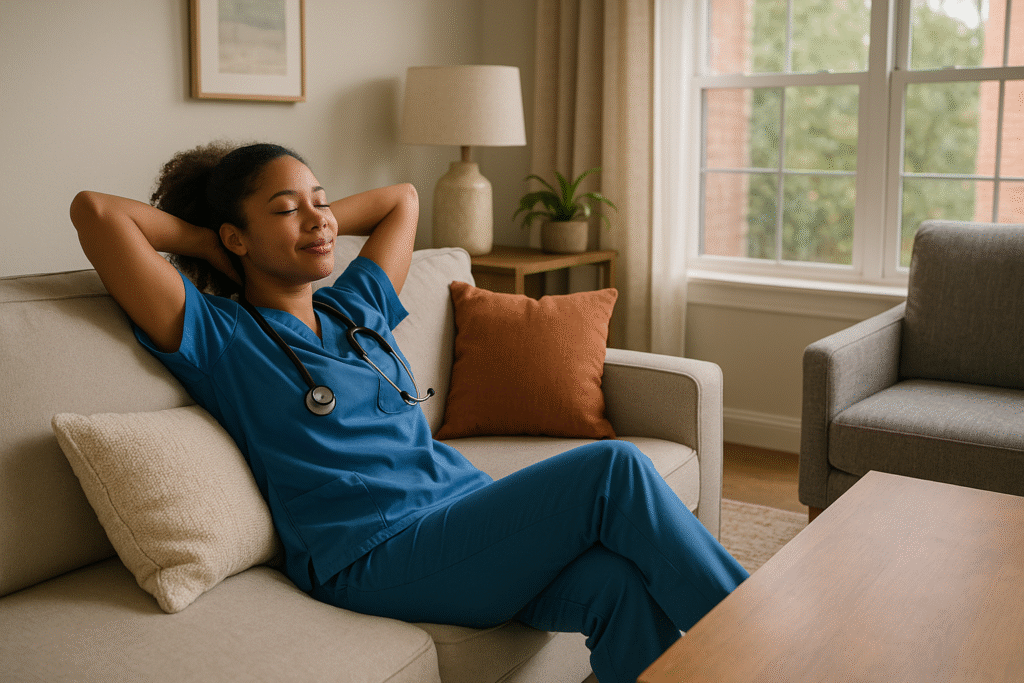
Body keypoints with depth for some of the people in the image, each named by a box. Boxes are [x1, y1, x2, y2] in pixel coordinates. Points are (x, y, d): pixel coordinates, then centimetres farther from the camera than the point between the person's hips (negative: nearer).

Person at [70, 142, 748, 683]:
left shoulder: (357, 308, 21)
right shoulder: (219, 335, 2)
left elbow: (402, 198, 35)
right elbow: (94, 209, -6)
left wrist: (311, 226, 25)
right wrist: (209, 245, 8)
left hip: (470, 515, 7)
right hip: (379, 552, -7)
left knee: (624, 586, -24)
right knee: (614, 467, -21)